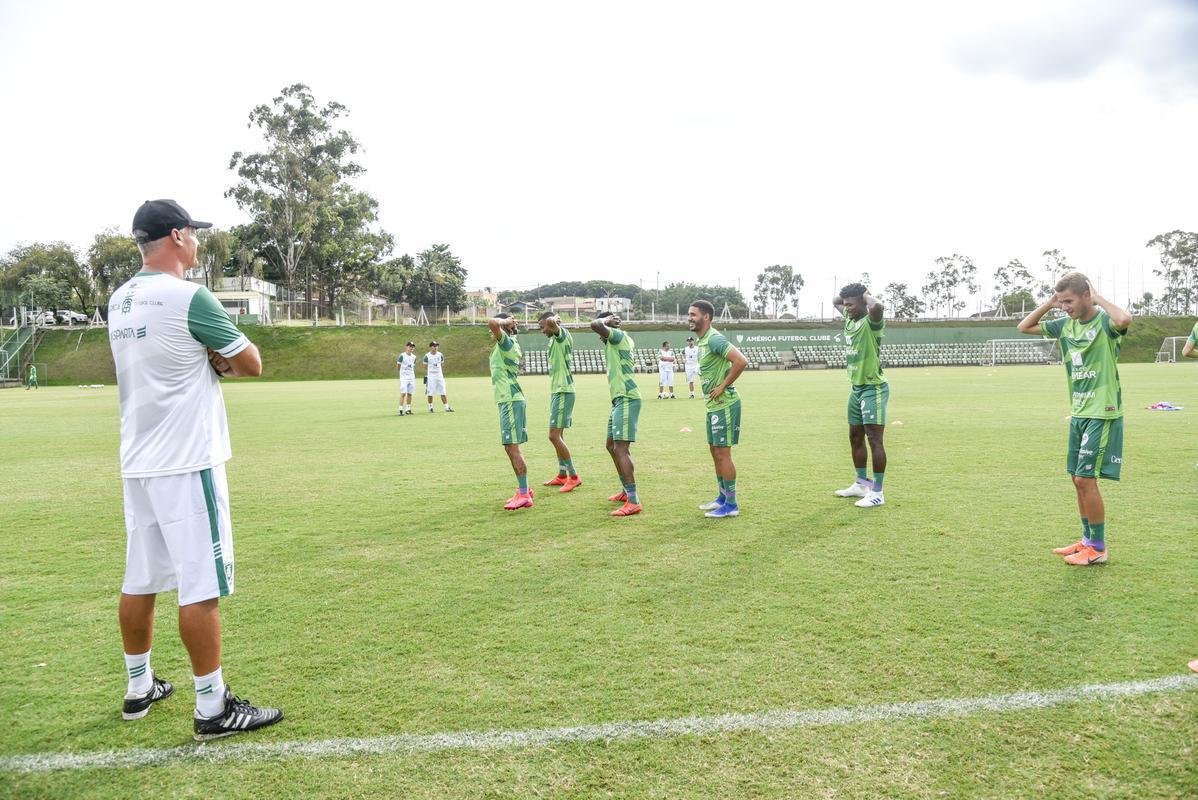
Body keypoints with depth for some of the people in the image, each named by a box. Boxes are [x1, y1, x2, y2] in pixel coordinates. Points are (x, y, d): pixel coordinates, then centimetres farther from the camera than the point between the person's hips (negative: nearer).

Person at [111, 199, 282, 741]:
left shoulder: (119, 302, 11)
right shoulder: (189, 298, -14)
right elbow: (251, 365, -8)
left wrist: (212, 360, 3)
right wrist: (223, 353, 10)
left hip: (137, 464, 9)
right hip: (186, 465, -8)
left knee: (140, 580, 16)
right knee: (200, 586, -3)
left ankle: (139, 688, 30)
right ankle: (213, 709, 5)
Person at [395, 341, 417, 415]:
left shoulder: (414, 357, 9)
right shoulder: (402, 356, -9)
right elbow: (398, 366, -4)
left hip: (411, 377, 6)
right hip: (404, 377, -6)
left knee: (410, 393, 8)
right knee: (403, 393, -12)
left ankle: (408, 409, 16)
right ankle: (400, 410, -11)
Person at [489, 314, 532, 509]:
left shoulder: (506, 342, -11)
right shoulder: (509, 344, 16)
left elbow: (493, 323, -28)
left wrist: (506, 321, -11)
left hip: (510, 400, -10)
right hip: (508, 400, 10)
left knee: (512, 447, -10)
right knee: (511, 447, 15)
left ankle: (523, 494, -8)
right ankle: (524, 489, 23)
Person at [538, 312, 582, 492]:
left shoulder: (562, 335, -12)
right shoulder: (554, 340, 17)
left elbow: (551, 322, -31)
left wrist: (554, 319, -14)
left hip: (563, 392, -10)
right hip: (556, 391, 10)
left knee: (554, 435, -11)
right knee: (557, 435, 13)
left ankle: (574, 476, -5)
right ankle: (562, 475, 22)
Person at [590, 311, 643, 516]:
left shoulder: (618, 335, -9)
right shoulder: (615, 341, 18)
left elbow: (595, 324, -25)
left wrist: (606, 320, -7)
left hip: (627, 399, -11)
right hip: (619, 399, 11)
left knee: (621, 448, -15)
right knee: (612, 446, 20)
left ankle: (633, 501, -17)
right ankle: (626, 490, 31)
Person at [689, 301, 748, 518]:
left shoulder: (714, 339, -17)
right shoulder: (702, 341, 13)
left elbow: (741, 361, -27)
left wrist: (723, 386, -20)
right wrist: (711, 391, 13)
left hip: (724, 405, -10)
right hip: (714, 405, 10)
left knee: (723, 453, -4)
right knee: (715, 451, 15)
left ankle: (731, 504, 5)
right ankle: (723, 498, 26)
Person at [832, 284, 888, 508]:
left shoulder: (871, 322, -16)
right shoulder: (850, 319, 9)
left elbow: (876, 306, -41)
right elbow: (834, 301, 28)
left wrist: (867, 296, -20)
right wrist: (848, 297, 10)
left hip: (873, 389, -9)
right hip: (856, 388, 9)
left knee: (875, 439, -7)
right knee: (855, 437, 16)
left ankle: (877, 492, -2)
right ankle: (862, 484, 29)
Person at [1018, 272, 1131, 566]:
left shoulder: (1104, 321, -13)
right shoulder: (1066, 324, 7)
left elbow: (1125, 319, -38)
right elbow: (1024, 327, 16)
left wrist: (1097, 298, -21)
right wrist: (1049, 303, 3)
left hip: (1102, 414, -7)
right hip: (1078, 413, 7)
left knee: (1085, 479, -7)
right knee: (1079, 479, 12)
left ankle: (1098, 548, 6)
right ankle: (1088, 539, 25)